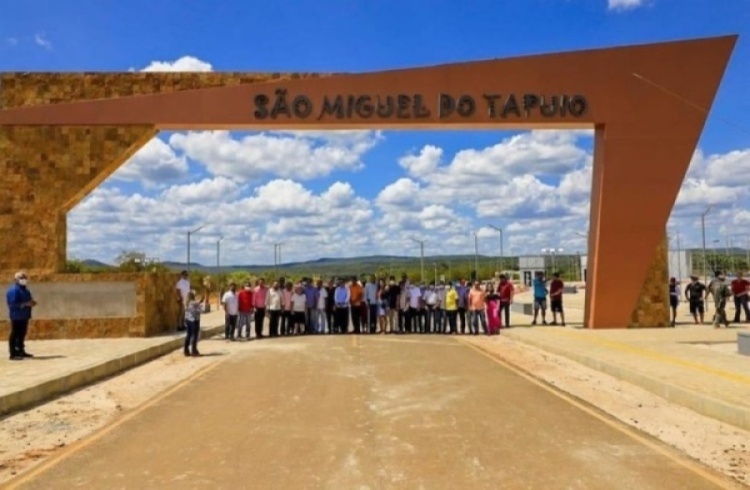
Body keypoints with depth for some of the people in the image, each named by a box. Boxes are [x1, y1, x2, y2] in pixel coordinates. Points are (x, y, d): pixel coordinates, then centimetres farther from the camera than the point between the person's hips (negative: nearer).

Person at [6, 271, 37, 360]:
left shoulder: (25, 290, 15)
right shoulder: (13, 290, -14)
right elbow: (13, 304, -21)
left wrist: (31, 303, 2)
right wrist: (25, 304, -24)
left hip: (24, 316, 9)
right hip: (16, 316, -9)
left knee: (22, 334, 14)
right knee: (15, 334, -5)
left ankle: (21, 351, 23)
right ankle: (13, 354, -3)